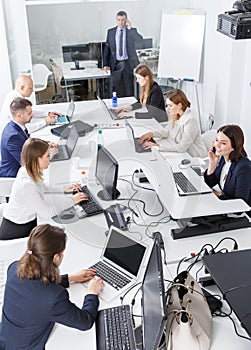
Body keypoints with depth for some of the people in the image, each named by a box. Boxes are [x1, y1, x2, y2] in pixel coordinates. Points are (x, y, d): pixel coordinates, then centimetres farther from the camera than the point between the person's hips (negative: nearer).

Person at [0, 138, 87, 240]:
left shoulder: (27, 170, -7)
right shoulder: (26, 184, -33)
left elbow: (41, 187, 17)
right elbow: (46, 213, -26)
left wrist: (64, 189, 6)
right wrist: (71, 201, -16)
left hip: (28, 222, 8)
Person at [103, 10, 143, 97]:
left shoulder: (132, 31, 2)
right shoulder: (110, 32, 8)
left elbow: (140, 39, -19)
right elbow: (107, 48, 11)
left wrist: (130, 28, -20)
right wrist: (105, 64, 4)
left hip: (129, 64, -2)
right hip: (116, 64, 2)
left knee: (130, 91, 0)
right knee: (117, 90, 3)